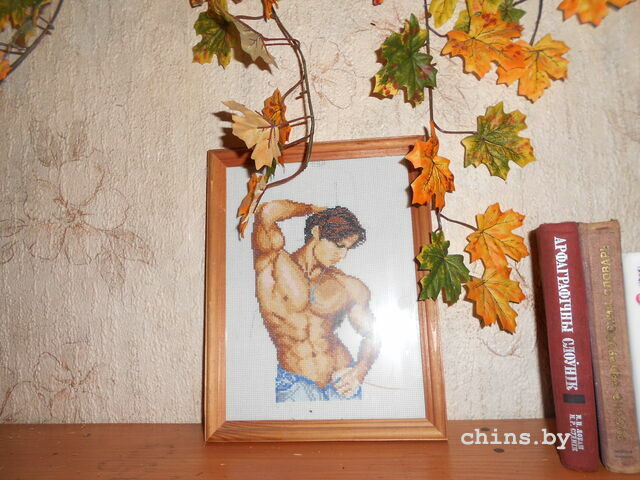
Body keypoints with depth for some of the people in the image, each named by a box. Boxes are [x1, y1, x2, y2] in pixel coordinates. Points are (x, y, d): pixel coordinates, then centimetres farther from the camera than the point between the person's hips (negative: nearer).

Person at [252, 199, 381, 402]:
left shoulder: (350, 287, 6)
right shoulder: (274, 264, -3)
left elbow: (371, 335, 14)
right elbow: (267, 213, -19)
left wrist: (359, 371, -5)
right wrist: (314, 209, -2)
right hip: (295, 384, -3)